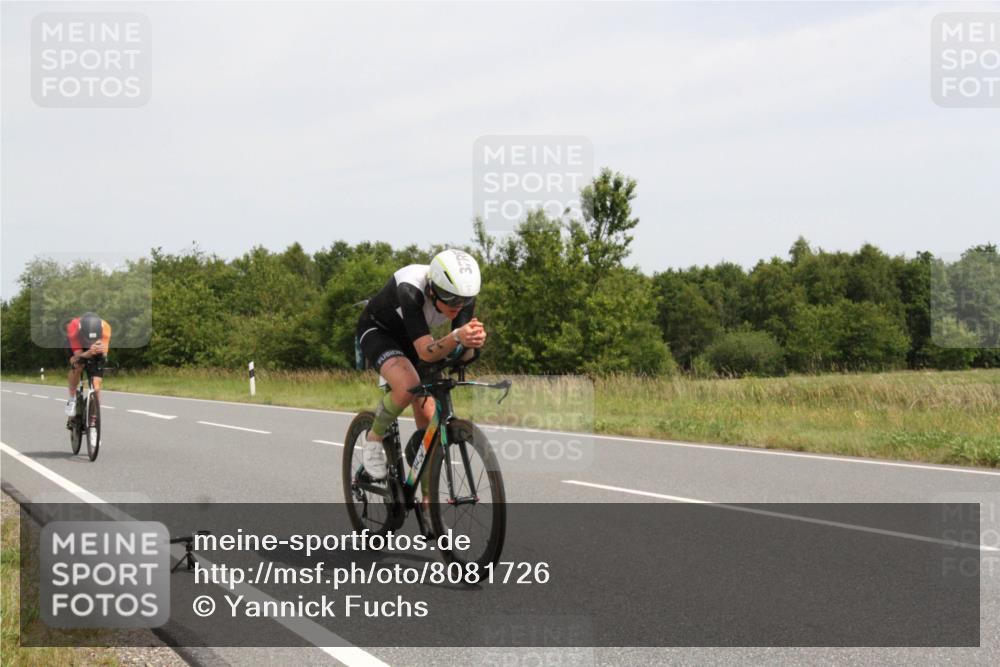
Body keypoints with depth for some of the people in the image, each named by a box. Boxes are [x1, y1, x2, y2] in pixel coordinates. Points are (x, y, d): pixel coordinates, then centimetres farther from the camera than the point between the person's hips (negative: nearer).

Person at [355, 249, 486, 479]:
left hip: (409, 337, 5)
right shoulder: (410, 290, -41)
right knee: (408, 386, -35)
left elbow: (462, 354, -27)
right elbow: (425, 352, -45)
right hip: (377, 331, -5)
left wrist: (474, 341, -49)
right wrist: (457, 336, -63)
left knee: (429, 421, -5)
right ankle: (374, 438, -8)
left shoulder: (463, 294, -26)